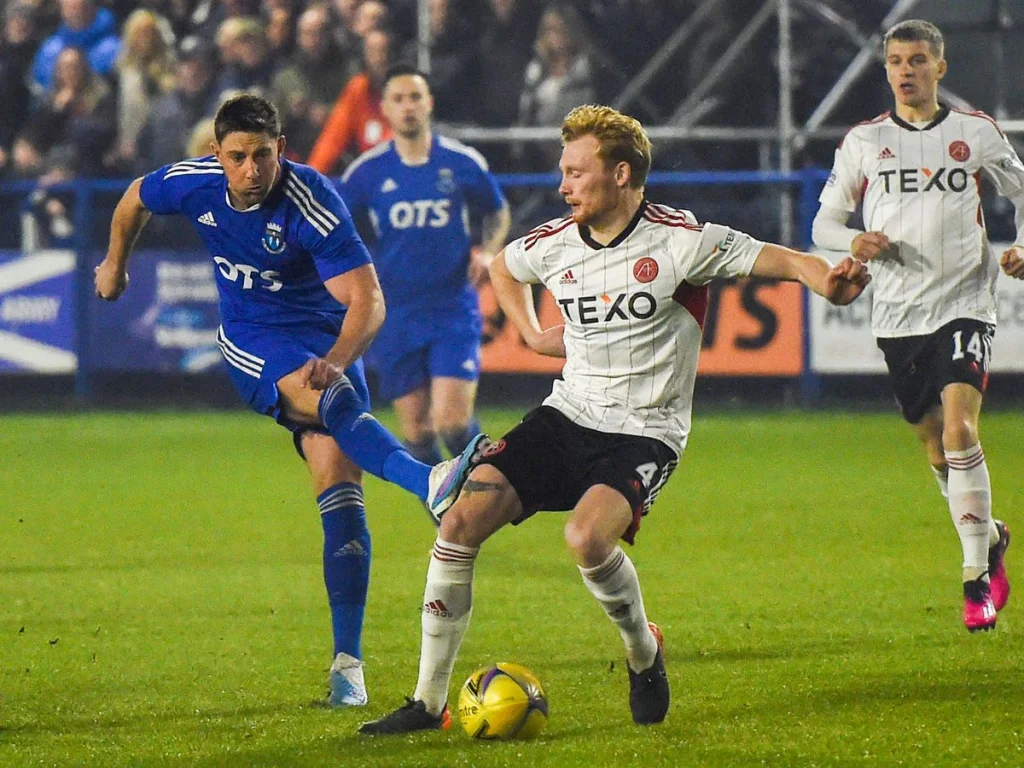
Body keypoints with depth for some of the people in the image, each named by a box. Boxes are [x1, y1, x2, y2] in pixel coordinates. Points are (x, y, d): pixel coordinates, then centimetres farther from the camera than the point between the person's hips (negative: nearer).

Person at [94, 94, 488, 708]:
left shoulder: (313, 205, -23)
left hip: (323, 334, -1)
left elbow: (367, 299, -28)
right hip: (252, 340, 1)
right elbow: (135, 201, 14)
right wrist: (115, 264, 30)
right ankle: (430, 484, -60)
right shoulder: (194, 183, -11)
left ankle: (348, 661, -10)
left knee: (339, 485, -13)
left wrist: (336, 360, -46)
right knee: (332, 400, -34)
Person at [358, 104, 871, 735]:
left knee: (587, 538, -32)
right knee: (462, 522, -11)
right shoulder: (553, 245, 4)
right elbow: (502, 267, 29)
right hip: (569, 415, 5)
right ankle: (429, 702, -3)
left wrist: (829, 281, -39)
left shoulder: (678, 241, -13)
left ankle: (645, 654, 0)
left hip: (645, 433, -5)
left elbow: (782, 260, -18)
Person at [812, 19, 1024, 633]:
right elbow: (824, 222, 10)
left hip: (965, 303, -3)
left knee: (959, 429, -20)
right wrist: (854, 243, -13)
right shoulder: (864, 141, 6)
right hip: (898, 313, 3)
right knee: (938, 451, 9)